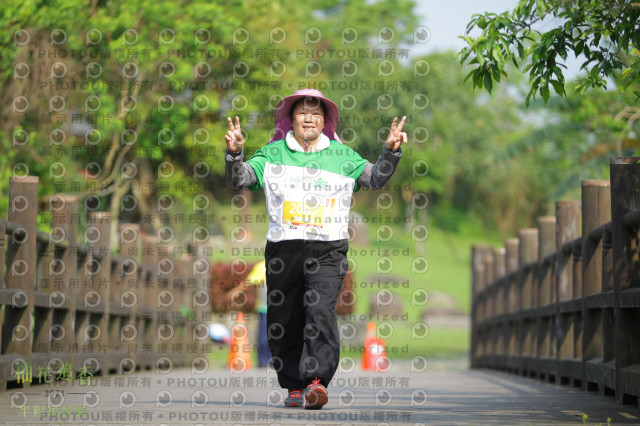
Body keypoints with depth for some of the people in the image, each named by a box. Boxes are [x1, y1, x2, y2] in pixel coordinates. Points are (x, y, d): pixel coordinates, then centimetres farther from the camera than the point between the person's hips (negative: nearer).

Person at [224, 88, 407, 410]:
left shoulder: (341, 156, 12)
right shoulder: (272, 154, 11)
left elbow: (375, 178, 8)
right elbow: (239, 179, 3)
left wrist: (390, 152, -9)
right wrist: (234, 153, -16)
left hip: (327, 250, -2)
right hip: (283, 249, 2)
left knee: (320, 311, -19)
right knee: (284, 321, 5)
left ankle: (316, 381, -26)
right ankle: (294, 386, 18)